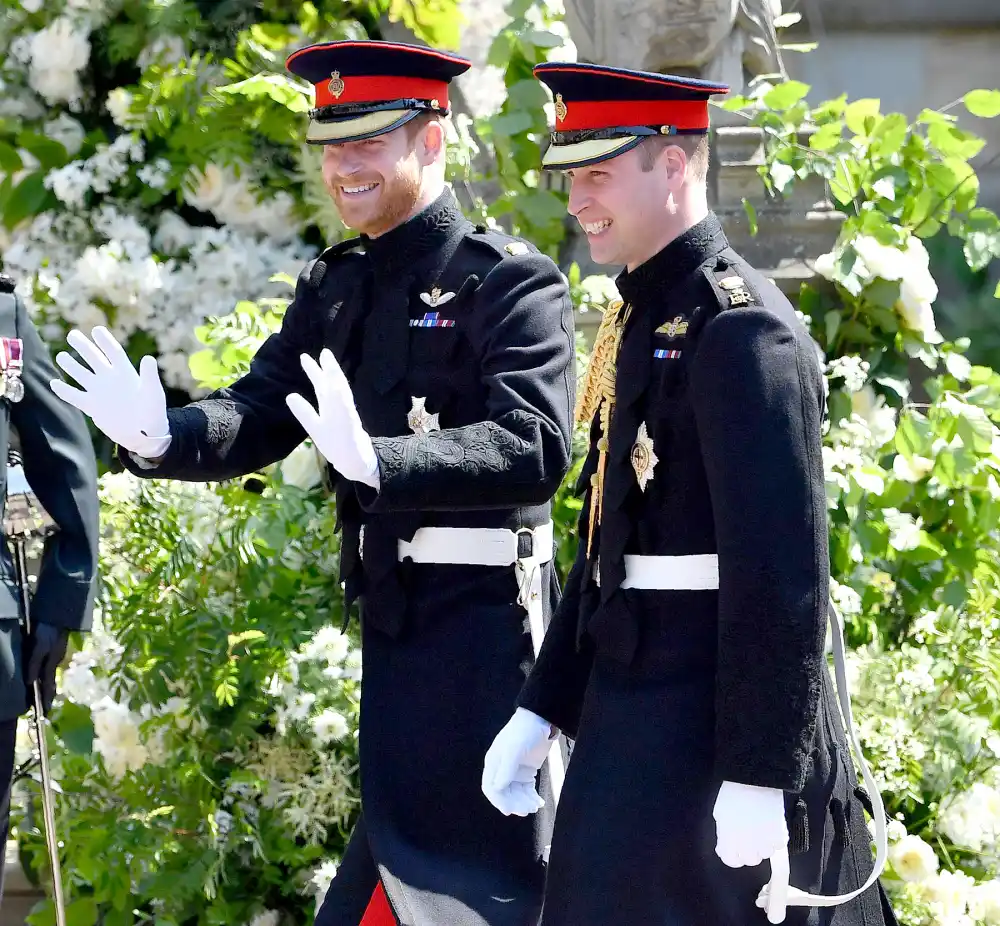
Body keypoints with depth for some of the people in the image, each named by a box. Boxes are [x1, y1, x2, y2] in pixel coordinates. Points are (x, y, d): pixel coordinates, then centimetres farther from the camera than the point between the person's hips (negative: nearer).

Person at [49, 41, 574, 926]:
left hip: (481, 614, -7)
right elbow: (260, 415, 9)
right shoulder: (335, 288, 11)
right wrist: (162, 437, -13)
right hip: (395, 612, 7)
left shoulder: (511, 280, -12)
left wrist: (376, 462, -37)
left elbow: (535, 448, -23)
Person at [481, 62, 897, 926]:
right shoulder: (644, 319, 14)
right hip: (636, 716, 9)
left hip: (716, 727, -9)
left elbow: (781, 572, -21)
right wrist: (541, 709, 17)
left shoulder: (742, 329, -16)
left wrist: (757, 778, -22)